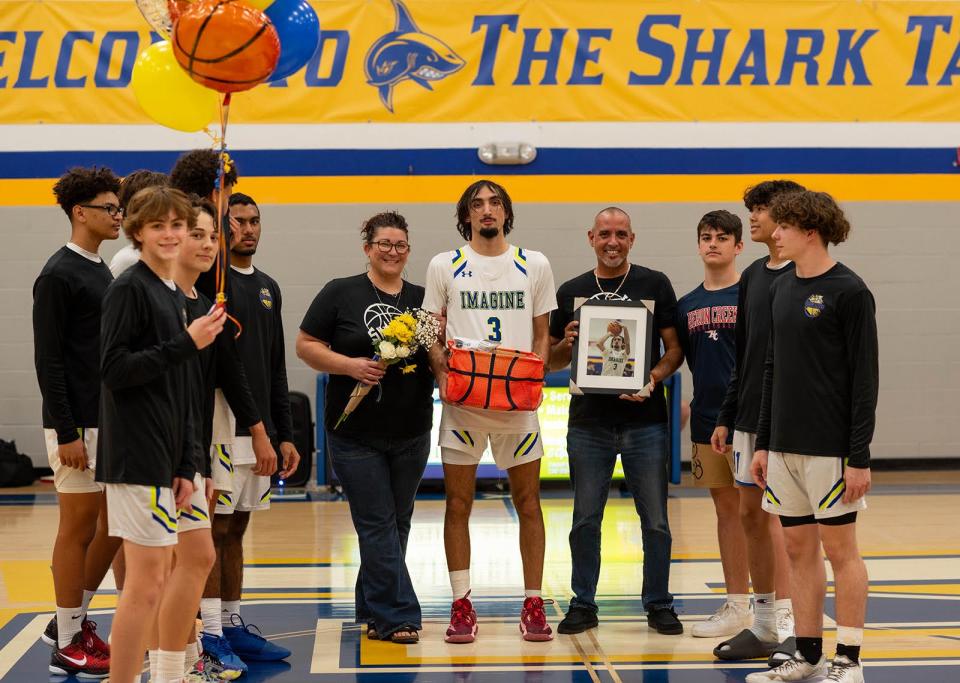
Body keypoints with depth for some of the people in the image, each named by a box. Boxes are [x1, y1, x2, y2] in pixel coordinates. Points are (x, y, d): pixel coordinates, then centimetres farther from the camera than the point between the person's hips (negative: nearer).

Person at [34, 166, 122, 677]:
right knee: (79, 528, -1)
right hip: (78, 425, -8)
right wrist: (67, 433, -18)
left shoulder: (101, 272, 14)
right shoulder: (59, 275, -11)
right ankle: (68, 645, 8)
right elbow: (48, 360, -15)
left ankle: (73, 620, 25)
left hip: (111, 422, 8)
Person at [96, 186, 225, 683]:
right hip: (136, 456, -9)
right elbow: (114, 370, -18)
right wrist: (186, 344, -19)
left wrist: (186, 466, 14)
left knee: (158, 576, 15)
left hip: (163, 459, 9)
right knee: (148, 580, -8)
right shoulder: (129, 289, -10)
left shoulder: (176, 297, 16)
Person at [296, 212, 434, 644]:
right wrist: (350, 365, -17)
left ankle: (373, 611, 23)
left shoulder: (422, 299, 8)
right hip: (355, 433, -4)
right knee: (377, 524, -4)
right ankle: (397, 616, -2)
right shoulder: (340, 293, -2)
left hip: (411, 433, 4)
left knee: (397, 523, 11)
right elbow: (306, 345, -4)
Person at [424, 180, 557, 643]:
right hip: (461, 400, -1)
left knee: (528, 502, 3)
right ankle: (461, 605, 10)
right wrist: (442, 374, -11)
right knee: (458, 504, 2)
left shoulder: (534, 265, 8)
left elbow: (542, 334, 11)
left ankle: (533, 604, 11)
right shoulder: (444, 266, 6)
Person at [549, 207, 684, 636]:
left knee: (655, 520, 3)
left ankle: (659, 604, 14)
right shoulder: (571, 292, 9)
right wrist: (566, 344, -9)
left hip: (644, 419, -1)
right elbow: (552, 361, 13)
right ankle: (583, 604, 16)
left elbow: (675, 348, 1)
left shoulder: (655, 285, 3)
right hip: (589, 421, 2)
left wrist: (654, 377, -17)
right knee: (585, 520, 6)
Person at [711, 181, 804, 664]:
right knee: (750, 513, 9)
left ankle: (792, 629, -3)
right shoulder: (752, 277, 14)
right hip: (751, 415, 8)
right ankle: (764, 625, 18)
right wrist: (726, 417, 18)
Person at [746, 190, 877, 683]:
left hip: (831, 448, -7)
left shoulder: (849, 291, -10)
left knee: (840, 549, 0)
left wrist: (860, 457, -15)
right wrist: (762, 442, 14)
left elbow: (865, 378, -12)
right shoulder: (781, 290, 11)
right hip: (785, 447, 7)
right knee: (799, 549, 10)